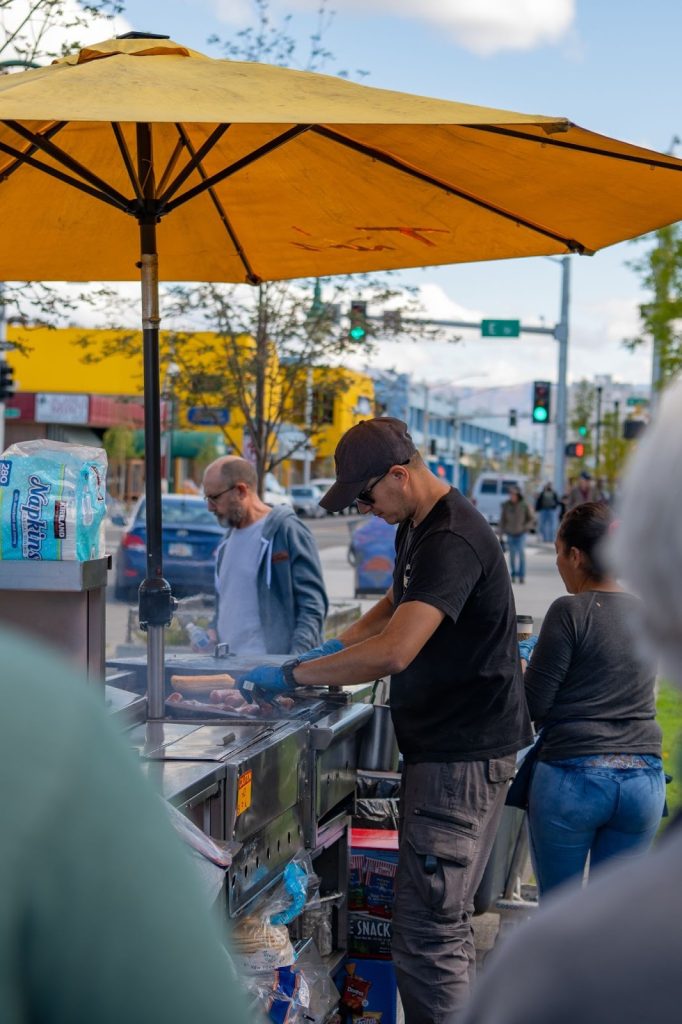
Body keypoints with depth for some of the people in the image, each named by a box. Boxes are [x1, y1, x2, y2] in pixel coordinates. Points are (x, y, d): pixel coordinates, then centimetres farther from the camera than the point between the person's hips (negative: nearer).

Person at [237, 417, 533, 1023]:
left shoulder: (451, 540, -22)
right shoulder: (417, 526, 12)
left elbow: (393, 653, -31)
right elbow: (399, 604, 30)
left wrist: (292, 674, -21)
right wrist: (335, 647, 15)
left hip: (463, 752, -11)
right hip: (443, 743, 11)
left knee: (428, 932, -9)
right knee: (446, 920, 18)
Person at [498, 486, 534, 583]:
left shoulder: (524, 505, -5)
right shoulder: (506, 505, -1)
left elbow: (532, 518, 4)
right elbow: (502, 520, 6)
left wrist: (525, 527, -10)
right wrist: (500, 533, 3)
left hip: (521, 534, -2)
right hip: (510, 534, 2)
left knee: (521, 553, -10)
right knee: (512, 555, 4)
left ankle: (522, 576, -5)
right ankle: (513, 575, 14)